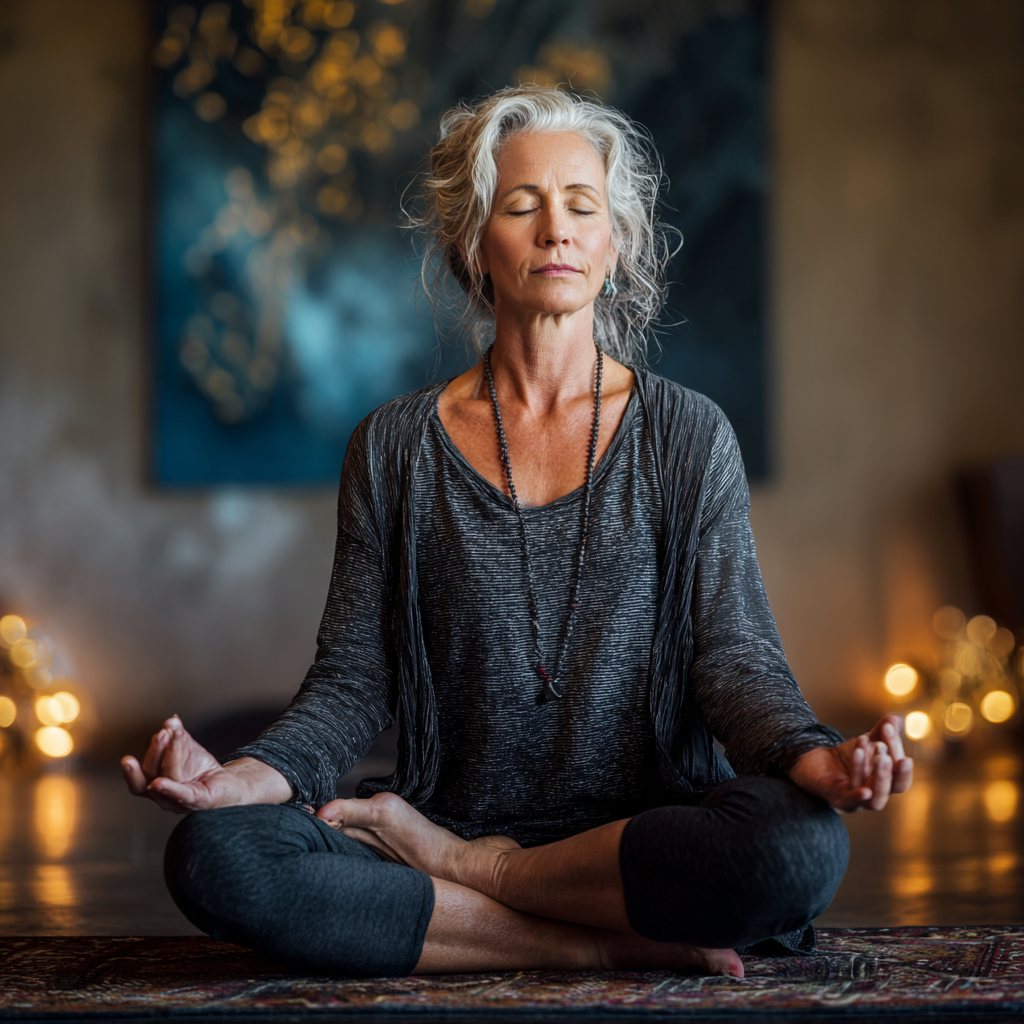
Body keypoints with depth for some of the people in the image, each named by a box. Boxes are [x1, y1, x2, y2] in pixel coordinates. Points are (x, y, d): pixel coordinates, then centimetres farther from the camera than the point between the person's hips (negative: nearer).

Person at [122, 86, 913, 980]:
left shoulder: (688, 438, 7)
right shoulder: (394, 448, 9)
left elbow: (734, 656, -1)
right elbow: (353, 680, 6)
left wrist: (815, 756, -24)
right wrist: (251, 775, -16)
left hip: (647, 832, 0)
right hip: (453, 817, 0)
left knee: (801, 844, -35)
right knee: (213, 855, -27)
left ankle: (444, 863, -12)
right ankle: (615, 945, -21)